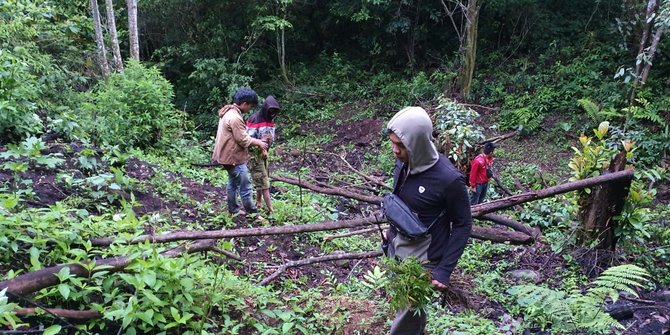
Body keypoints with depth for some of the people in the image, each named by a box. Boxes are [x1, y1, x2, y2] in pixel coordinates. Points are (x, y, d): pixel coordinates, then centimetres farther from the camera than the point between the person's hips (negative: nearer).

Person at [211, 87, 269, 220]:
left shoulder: (228, 112, 7)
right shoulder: (235, 118, -26)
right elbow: (243, 140, -22)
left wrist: (254, 140, 9)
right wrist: (258, 142, -8)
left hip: (227, 155, 11)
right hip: (234, 157, -11)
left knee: (233, 182, 22)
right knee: (245, 186, -2)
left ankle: (233, 209, 34)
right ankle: (253, 214, 7)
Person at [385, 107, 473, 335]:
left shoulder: (449, 179, -26)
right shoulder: (402, 164, -7)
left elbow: (463, 225, -15)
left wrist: (444, 270, -17)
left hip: (422, 262, -6)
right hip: (396, 250, 6)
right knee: (413, 310, 22)